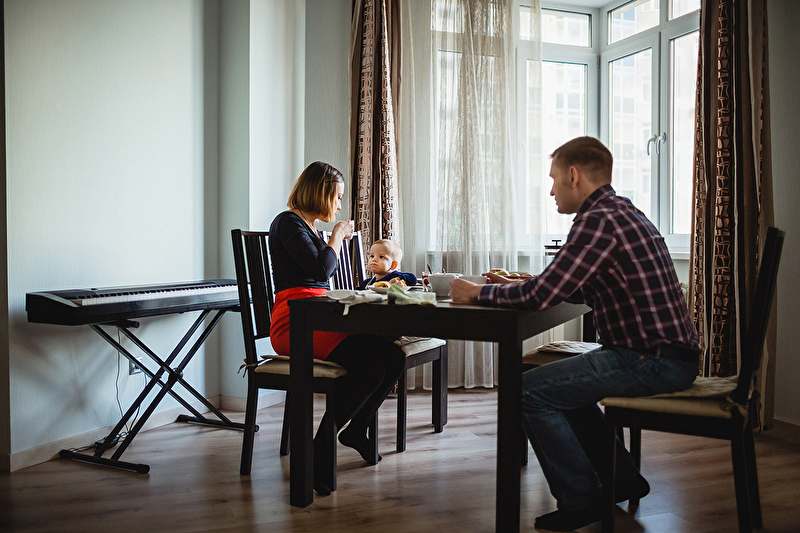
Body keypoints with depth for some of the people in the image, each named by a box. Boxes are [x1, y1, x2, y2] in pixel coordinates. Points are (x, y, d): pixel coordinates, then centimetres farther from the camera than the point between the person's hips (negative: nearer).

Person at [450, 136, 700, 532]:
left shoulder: (598, 221, -18)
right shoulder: (622, 212, 15)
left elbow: (542, 295, -21)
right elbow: (579, 291, 22)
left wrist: (479, 293, -6)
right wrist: (511, 285, 19)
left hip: (652, 361, -11)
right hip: (669, 353, 11)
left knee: (529, 391, -10)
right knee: (562, 384, 25)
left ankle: (580, 501, 5)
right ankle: (622, 479, 29)